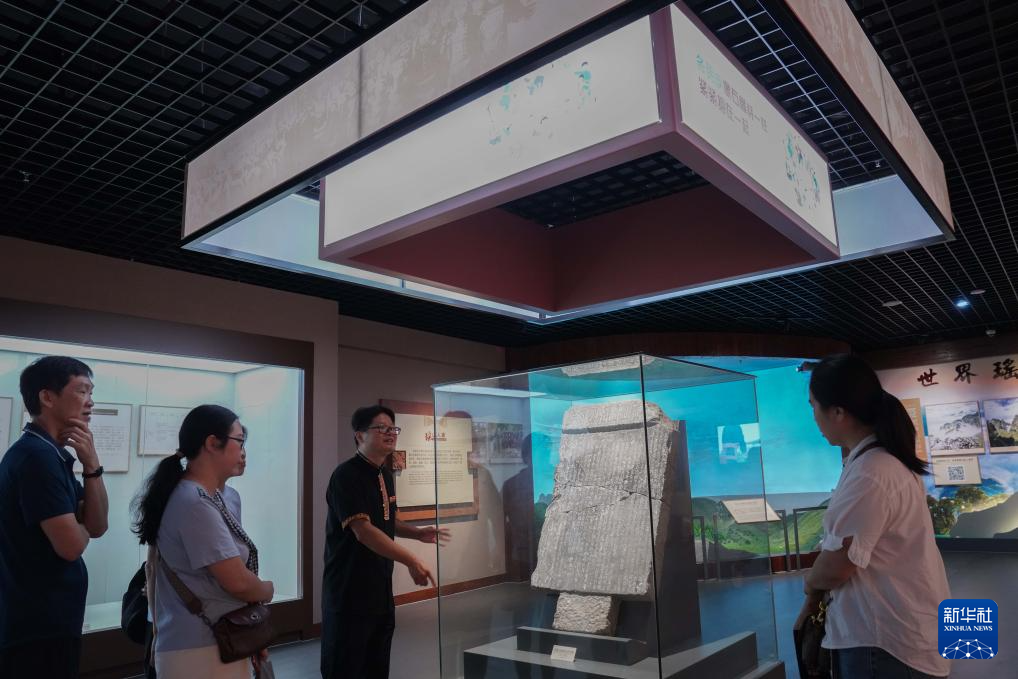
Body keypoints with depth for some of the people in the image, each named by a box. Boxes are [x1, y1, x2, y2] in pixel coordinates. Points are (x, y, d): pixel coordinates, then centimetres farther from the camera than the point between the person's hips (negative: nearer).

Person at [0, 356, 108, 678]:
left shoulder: (51, 454, 9)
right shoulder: (37, 455, -21)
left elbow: (97, 527, 5)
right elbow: (71, 545, -25)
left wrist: (91, 465, -7)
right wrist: (78, 523, -3)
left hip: (47, 618, 9)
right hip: (39, 624, -9)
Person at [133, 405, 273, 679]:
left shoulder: (205, 497, 8)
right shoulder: (195, 504, -22)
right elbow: (238, 581, -22)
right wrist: (267, 590, -1)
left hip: (219, 643, 9)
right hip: (200, 652, -9)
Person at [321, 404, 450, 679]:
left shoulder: (385, 474, 10)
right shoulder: (346, 476, -17)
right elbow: (363, 531, -26)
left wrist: (418, 533, 7)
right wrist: (410, 560, -28)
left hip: (381, 587, 9)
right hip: (350, 590, -8)